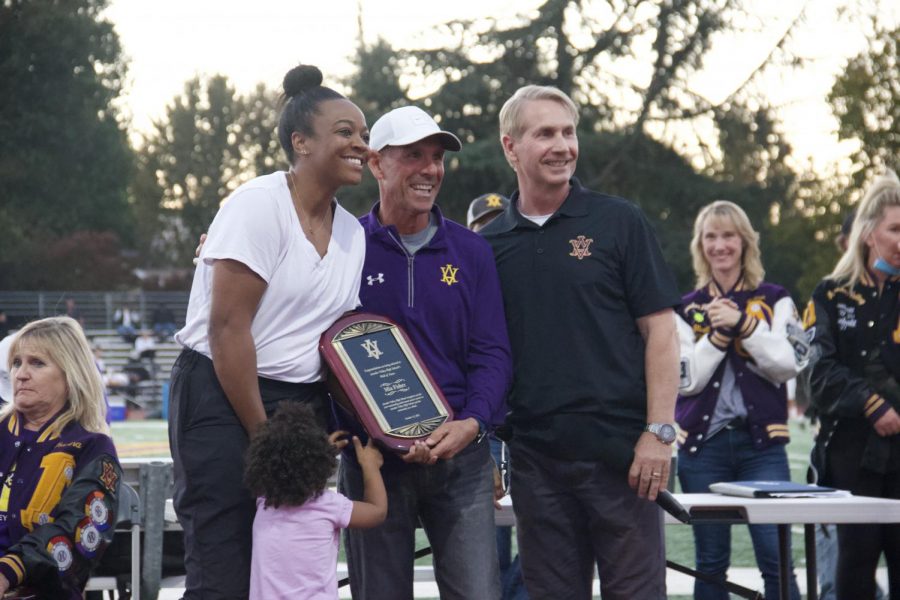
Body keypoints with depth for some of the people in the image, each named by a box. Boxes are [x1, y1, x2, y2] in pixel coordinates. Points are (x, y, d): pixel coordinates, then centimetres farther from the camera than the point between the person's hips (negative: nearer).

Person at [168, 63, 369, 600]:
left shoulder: (352, 233, 10)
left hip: (302, 403, 7)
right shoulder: (259, 205, -12)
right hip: (223, 399, -7)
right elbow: (228, 328, -16)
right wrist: (262, 434, -15)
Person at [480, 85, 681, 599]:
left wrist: (659, 432, -9)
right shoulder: (491, 244, 10)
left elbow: (660, 329, -1)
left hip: (621, 452, -3)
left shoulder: (618, 222, 2)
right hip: (535, 457, 3)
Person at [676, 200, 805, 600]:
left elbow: (789, 364, -4)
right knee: (710, 564, 6)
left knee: (776, 559, -11)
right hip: (703, 443, 1)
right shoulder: (687, 308, 10)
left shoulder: (775, 301, 9)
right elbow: (686, 379, 1)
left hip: (761, 442, -1)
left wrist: (742, 324, -12)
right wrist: (717, 334, -10)